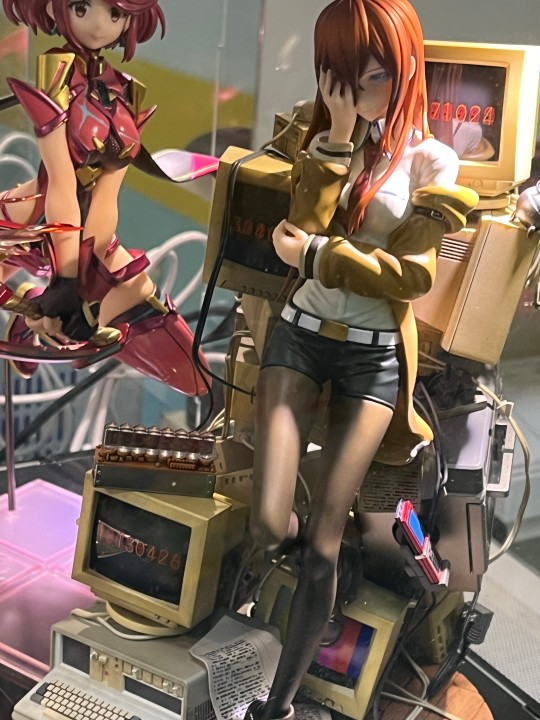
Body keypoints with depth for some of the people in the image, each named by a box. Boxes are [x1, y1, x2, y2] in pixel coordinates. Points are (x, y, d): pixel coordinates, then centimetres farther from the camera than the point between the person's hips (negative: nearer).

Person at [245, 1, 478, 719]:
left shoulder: (432, 161, -1)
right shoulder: (325, 143, 8)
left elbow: (412, 275, -12)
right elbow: (301, 233, -10)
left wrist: (313, 254, -12)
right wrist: (340, 136, -14)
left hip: (375, 356, -2)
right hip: (302, 335, 3)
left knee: (321, 545, -4)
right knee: (268, 525, -12)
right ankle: (312, 537, 27)